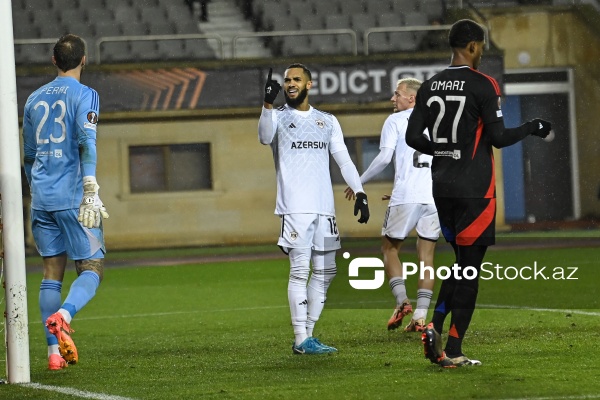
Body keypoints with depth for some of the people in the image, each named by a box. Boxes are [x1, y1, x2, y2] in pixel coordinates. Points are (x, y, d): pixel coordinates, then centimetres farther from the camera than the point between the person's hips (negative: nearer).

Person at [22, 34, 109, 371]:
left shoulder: (35, 99, 16)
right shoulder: (84, 96, -2)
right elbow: (86, 143, -15)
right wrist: (91, 193, -20)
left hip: (41, 199, 5)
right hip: (72, 197, -5)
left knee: (52, 273, 8)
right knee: (91, 268, -1)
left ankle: (54, 350, 3)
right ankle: (63, 316, -29)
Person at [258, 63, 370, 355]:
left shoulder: (327, 121, 18)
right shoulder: (278, 117, 6)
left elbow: (344, 160, 16)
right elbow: (265, 137, -17)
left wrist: (359, 192, 3)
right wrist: (268, 103, -32)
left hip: (324, 208, 5)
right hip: (295, 208, -5)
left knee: (325, 271, 4)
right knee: (300, 271, -10)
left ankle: (307, 334, 13)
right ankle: (301, 340, -10)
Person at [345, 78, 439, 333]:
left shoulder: (395, 121, 3)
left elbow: (384, 158, -8)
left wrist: (359, 182, 4)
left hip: (406, 197, -4)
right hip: (434, 197, 4)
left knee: (390, 247, 11)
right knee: (426, 256, 6)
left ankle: (402, 301, -7)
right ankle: (421, 316, 0)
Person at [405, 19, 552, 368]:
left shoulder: (430, 86, 7)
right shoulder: (483, 85, -11)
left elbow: (413, 137, 7)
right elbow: (498, 137, -13)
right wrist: (533, 128, 3)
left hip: (441, 184, 6)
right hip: (474, 188, -6)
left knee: (461, 263, 19)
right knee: (470, 269, 1)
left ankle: (435, 327, -1)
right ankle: (453, 351, -1)